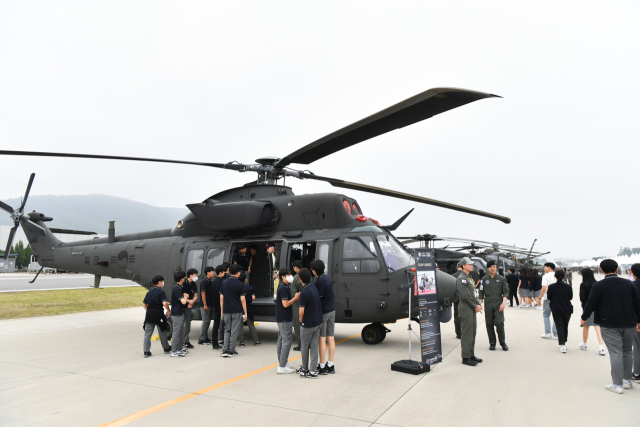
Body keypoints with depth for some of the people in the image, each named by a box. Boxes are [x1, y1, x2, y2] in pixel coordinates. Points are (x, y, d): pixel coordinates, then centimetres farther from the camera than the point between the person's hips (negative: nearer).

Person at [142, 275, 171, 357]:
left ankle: (146, 352, 5)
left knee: (147, 333, 7)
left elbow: (144, 303, 13)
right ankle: (166, 349, 24)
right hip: (158, 313, -5)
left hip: (149, 314, 5)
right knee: (162, 332, 11)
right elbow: (164, 303, -21)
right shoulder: (161, 292, -9)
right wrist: (168, 310, -7)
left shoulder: (149, 292, 11)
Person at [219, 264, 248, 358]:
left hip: (226, 310, 4)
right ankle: (231, 351, 7)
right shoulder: (239, 284, -8)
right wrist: (245, 313, -3)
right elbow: (242, 299, -8)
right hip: (237, 311, -4)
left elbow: (221, 298, 6)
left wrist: (222, 311, 14)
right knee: (234, 331, 4)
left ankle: (225, 351, 7)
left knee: (227, 330, 14)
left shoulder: (224, 283, 5)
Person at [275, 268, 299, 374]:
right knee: (287, 341, -8)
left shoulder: (284, 287, 14)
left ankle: (281, 363, 23)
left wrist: (295, 298, 9)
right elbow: (285, 304, -23)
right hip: (284, 319, -11)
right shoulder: (283, 288, -18)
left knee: (281, 340, 14)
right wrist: (296, 298, -12)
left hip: (282, 318, 11)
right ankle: (282, 367, -6)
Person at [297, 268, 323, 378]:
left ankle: (304, 369, 24)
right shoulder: (314, 288, 3)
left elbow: (301, 311, -20)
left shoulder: (304, 293, -22)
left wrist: (301, 321, 1)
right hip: (318, 322, 7)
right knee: (314, 346, 10)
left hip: (308, 324, -7)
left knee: (305, 347, 10)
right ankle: (313, 370, 13)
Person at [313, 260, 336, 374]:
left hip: (323, 312, -8)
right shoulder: (327, 278, 9)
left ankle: (322, 367, 4)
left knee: (322, 339, -2)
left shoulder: (320, 281, -18)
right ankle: (330, 365, 17)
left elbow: (319, 298, -19)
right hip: (331, 310, 8)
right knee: (330, 338, 10)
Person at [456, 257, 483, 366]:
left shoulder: (468, 278, 19)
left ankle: (471, 355, 23)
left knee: (472, 333, 15)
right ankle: (466, 357, -1)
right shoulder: (461, 279, -14)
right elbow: (465, 295, -20)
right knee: (466, 334, -6)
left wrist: (478, 304, 4)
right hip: (466, 310, -10)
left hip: (472, 309, 10)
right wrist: (475, 306, -14)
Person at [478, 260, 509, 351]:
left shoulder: (501, 279, 5)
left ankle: (502, 342, 8)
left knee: (499, 323, -11)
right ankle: (492, 343, 16)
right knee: (489, 324, 3)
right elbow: (481, 293, 8)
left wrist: (503, 303, -8)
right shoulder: (484, 279, 7)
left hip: (498, 304, -1)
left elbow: (505, 292, 4)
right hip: (488, 305, 1)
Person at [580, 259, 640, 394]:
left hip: (610, 325, -5)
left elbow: (591, 304, -6)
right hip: (629, 324, 5)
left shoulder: (599, 286, -8)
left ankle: (617, 384, -2)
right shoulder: (629, 284, 5)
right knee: (627, 351, 18)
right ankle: (627, 380, 27)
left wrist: (584, 318, 9)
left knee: (615, 353, -4)